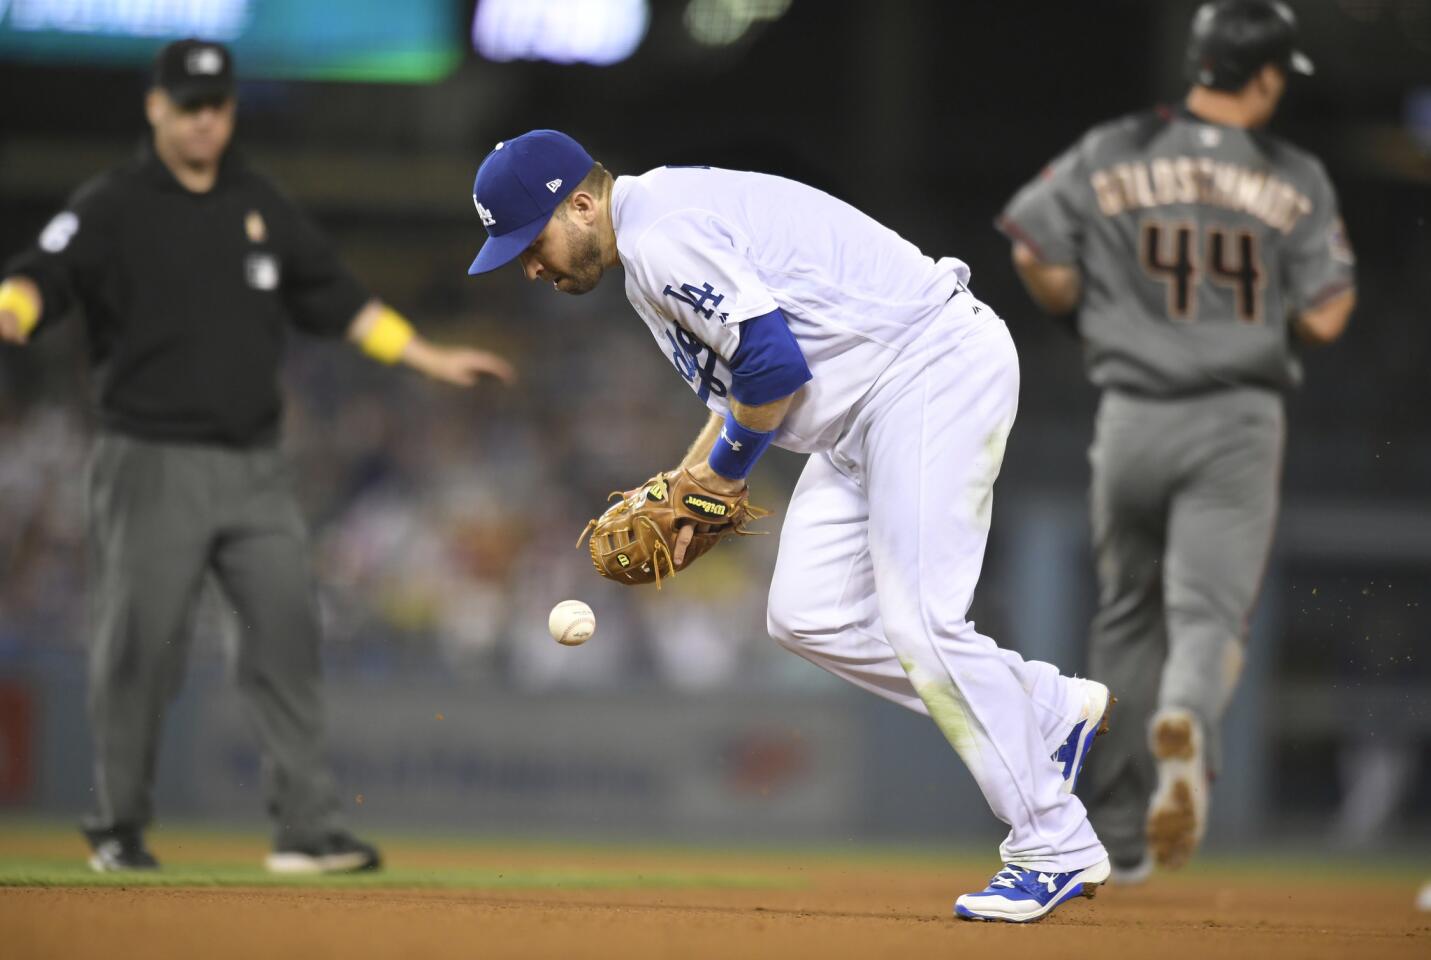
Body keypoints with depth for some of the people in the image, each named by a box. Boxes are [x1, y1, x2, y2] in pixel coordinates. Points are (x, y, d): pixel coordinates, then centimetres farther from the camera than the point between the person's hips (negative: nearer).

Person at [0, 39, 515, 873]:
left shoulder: (263, 207, 14)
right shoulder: (113, 207, -2)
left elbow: (334, 298, 21)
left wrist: (429, 359, 18)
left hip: (255, 467, 4)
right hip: (154, 461, -4)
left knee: (288, 633, -4)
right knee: (138, 646, -3)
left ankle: (309, 827, -3)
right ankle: (120, 829, 11)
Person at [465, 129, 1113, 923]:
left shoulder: (663, 237, -18)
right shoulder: (645, 260, 16)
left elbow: (774, 363, -23)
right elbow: (751, 372, 24)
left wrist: (724, 468, -6)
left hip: (939, 366, -11)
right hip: (862, 410, 11)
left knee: (918, 622, -15)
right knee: (807, 616, 5)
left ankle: (1056, 848, -8)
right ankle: (1048, 709, 13)